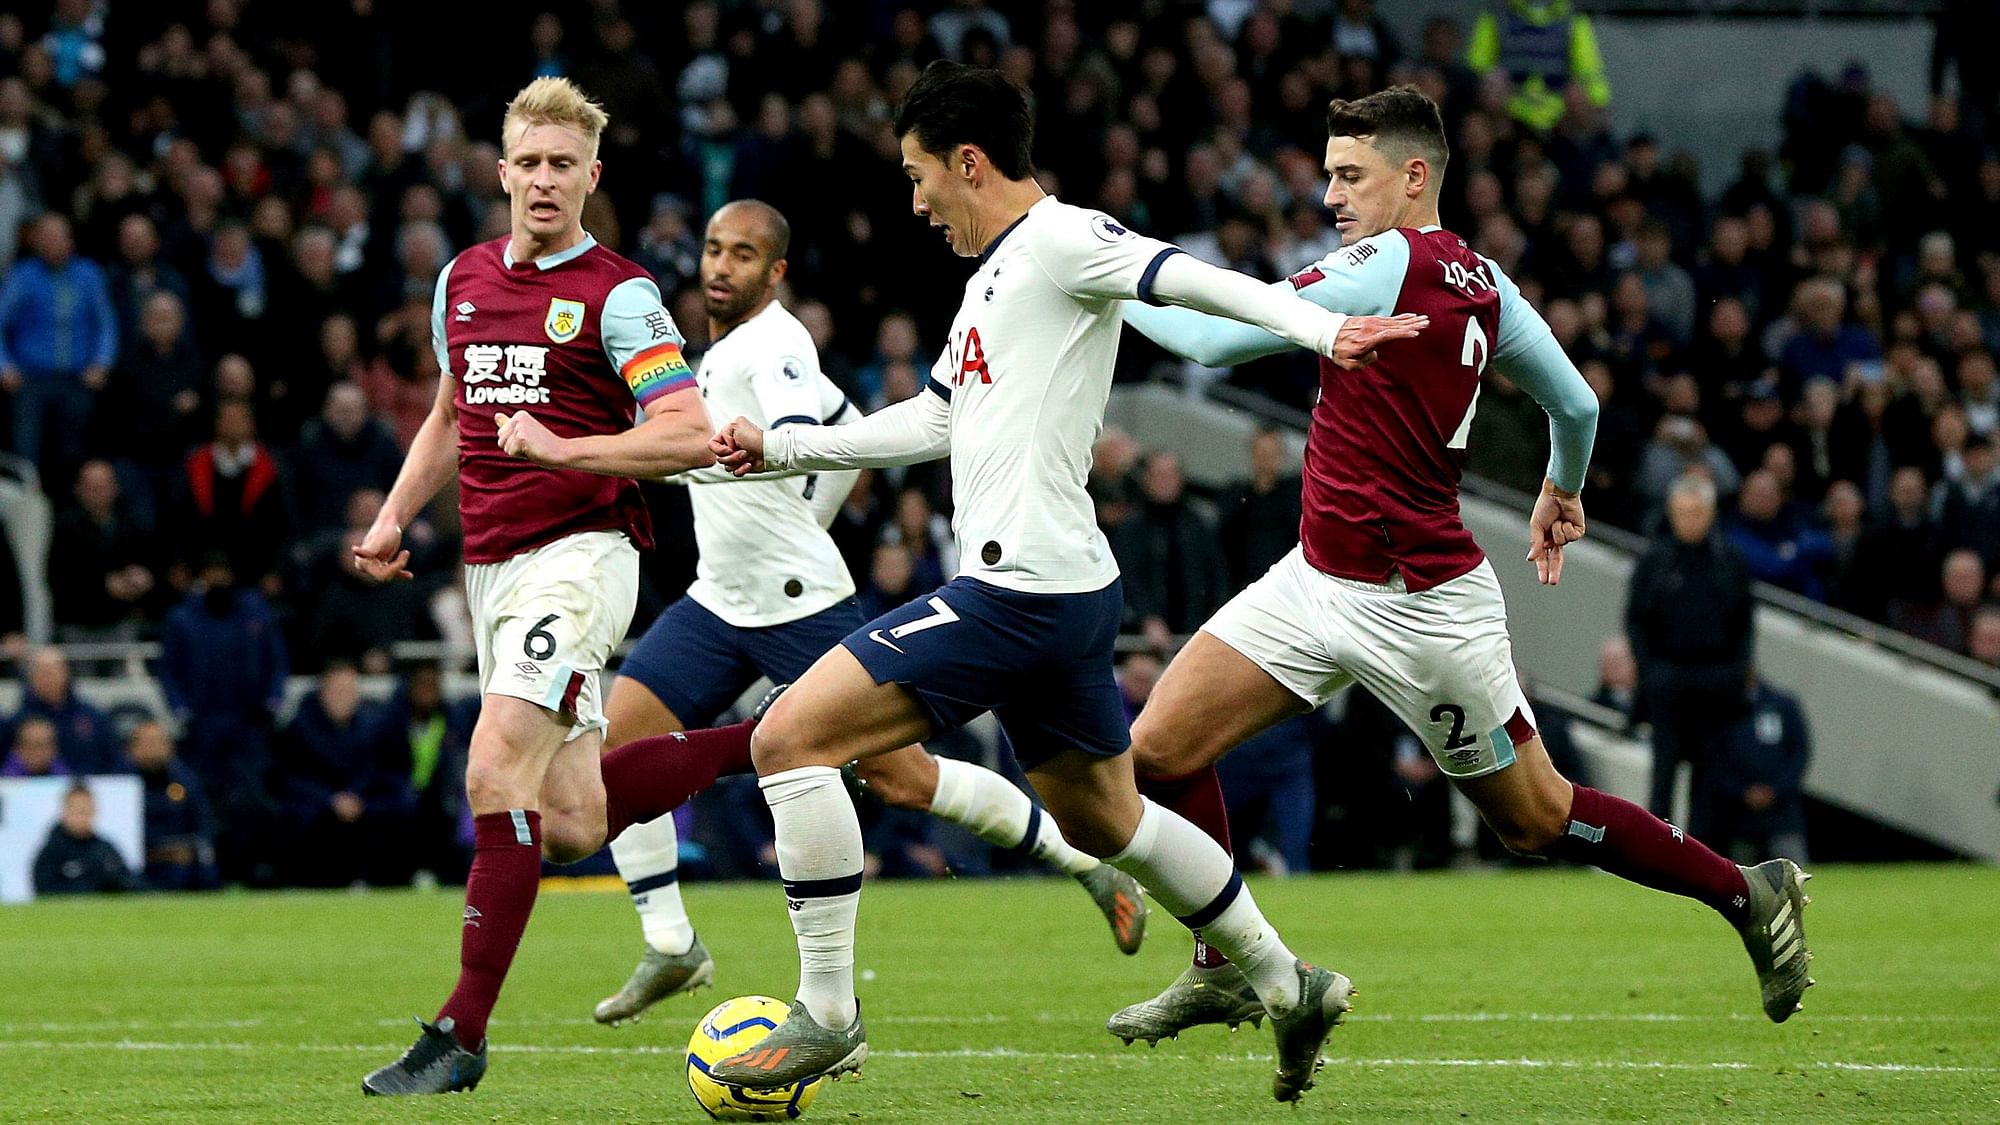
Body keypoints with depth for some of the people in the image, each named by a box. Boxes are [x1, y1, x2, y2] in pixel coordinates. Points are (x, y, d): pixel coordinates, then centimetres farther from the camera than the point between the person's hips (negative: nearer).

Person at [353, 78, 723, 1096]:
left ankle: (463, 1030, -20)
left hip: (581, 551, -7)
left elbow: (692, 437, -15)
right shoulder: (463, 280, 14)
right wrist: (395, 515, 17)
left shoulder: (617, 295, -7)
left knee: (494, 772, -21)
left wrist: (562, 448, -22)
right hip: (491, 563, 7)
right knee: (571, 824, 6)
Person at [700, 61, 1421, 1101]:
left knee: (788, 738, -13)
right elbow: (933, 421, 30)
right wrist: (780, 448, 30)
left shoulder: (1058, 239, -9)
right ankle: (1288, 986, 32)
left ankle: (826, 1014, -11)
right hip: (1061, 590, 11)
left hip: (1018, 594, -11)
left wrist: (1317, 330, -38)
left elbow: (1187, 279, -23)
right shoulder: (994, 275, 20)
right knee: (1103, 821, 23)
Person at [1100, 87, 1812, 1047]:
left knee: (1537, 819, 6)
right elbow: (1576, 404, 15)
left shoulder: (1386, 264, -19)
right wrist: (1562, 490, 35)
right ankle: (1223, 976, 11)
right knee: (1159, 749, -1)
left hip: (1418, 604, -9)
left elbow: (1213, 336, -19)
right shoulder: (1481, 280, 6)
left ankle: (1748, 895, 22)